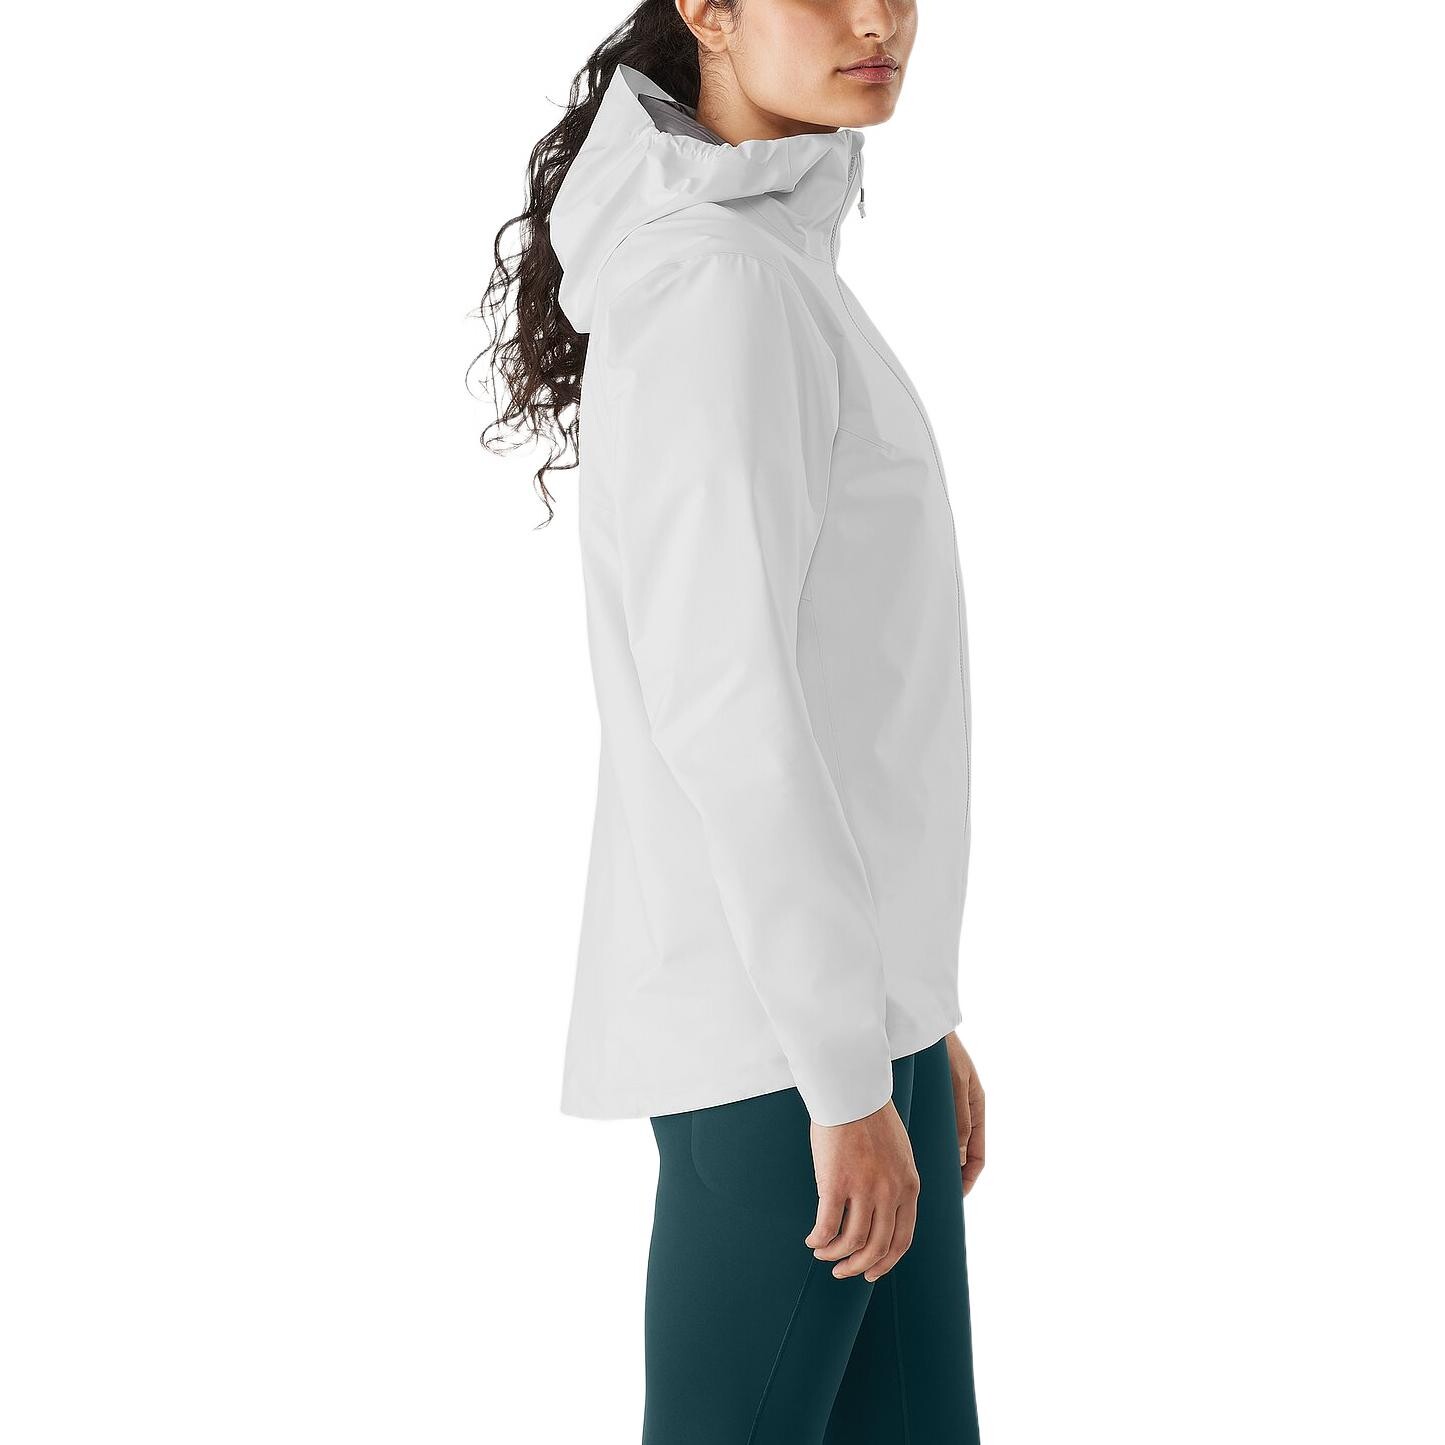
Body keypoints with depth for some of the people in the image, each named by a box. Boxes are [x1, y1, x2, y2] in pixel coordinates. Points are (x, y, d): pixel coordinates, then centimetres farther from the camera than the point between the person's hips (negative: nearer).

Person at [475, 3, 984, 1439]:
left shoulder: (775, 274, 15)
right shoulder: (716, 286, -16)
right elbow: (720, 699, -22)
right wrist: (847, 1076, -20)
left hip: (846, 975, 9)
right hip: (772, 1012, -9)